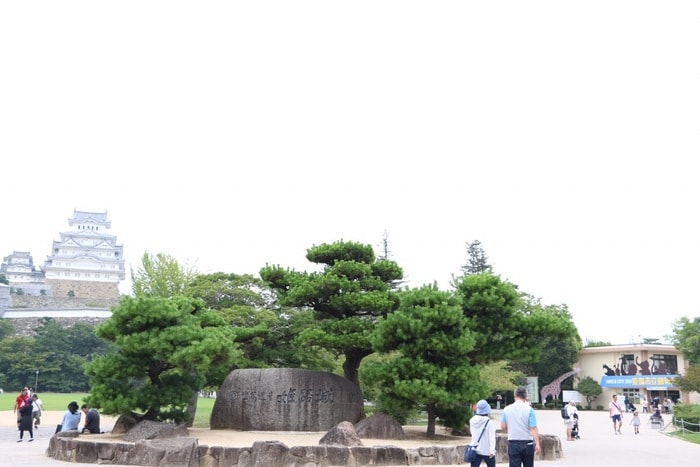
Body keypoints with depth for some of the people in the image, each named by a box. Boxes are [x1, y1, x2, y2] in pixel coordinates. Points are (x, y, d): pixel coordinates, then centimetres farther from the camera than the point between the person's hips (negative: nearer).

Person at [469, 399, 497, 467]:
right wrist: (492, 449, -31)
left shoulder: (472, 421, 2)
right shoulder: (489, 422, -13)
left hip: (475, 450, 4)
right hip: (487, 451, -4)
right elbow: (492, 437, -23)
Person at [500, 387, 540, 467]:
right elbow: (533, 428, -14)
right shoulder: (529, 409, -10)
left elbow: (503, 427, 6)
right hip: (527, 443, -1)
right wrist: (537, 444, -12)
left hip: (513, 443, 1)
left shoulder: (507, 409, -1)